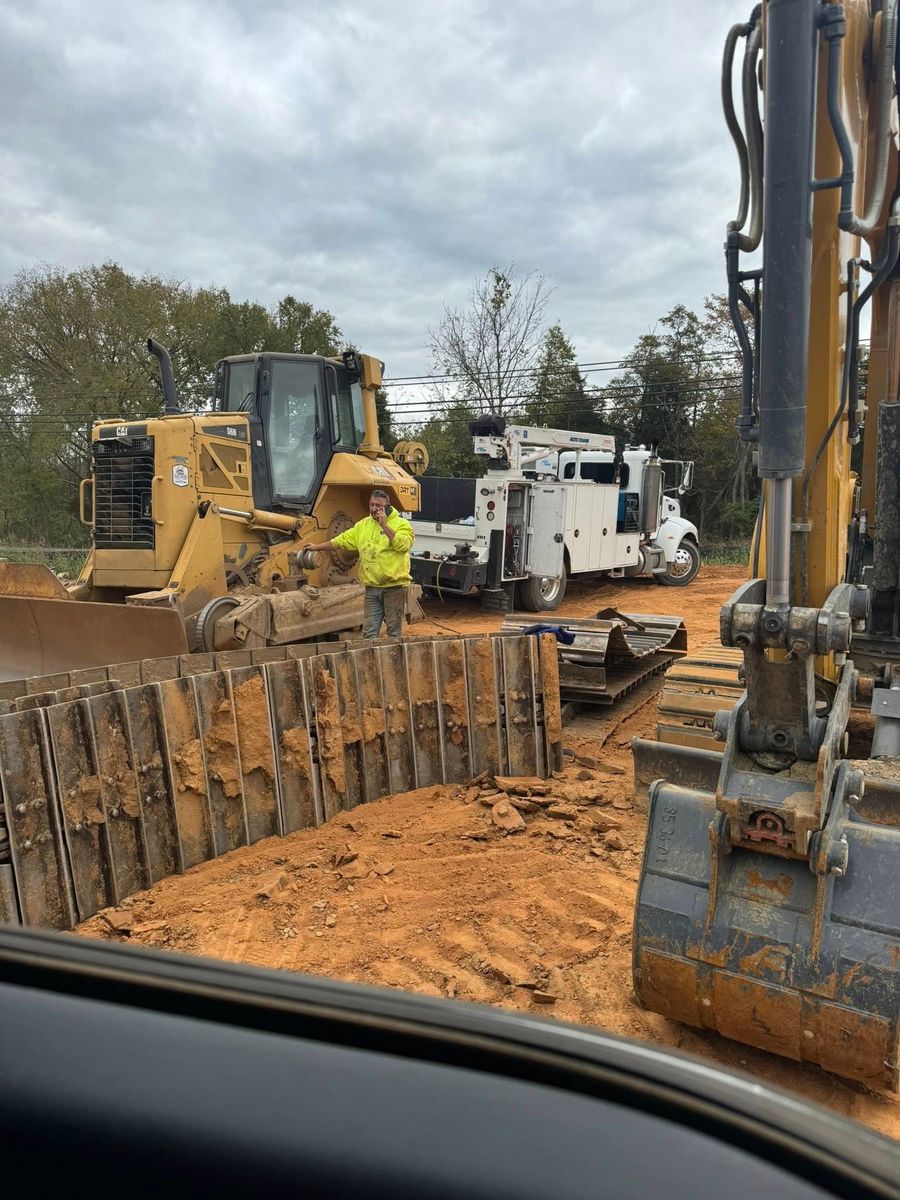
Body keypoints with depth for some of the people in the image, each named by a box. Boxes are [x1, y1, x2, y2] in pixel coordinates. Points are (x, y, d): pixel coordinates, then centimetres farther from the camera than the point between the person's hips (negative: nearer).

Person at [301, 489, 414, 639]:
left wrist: (384, 525, -19)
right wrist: (318, 546, 18)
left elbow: (403, 545, -21)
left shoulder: (401, 524, -3)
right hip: (371, 587, 5)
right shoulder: (363, 525, 13)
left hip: (394, 586, -5)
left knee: (394, 631, 3)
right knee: (369, 631, 6)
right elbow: (342, 540, 18)